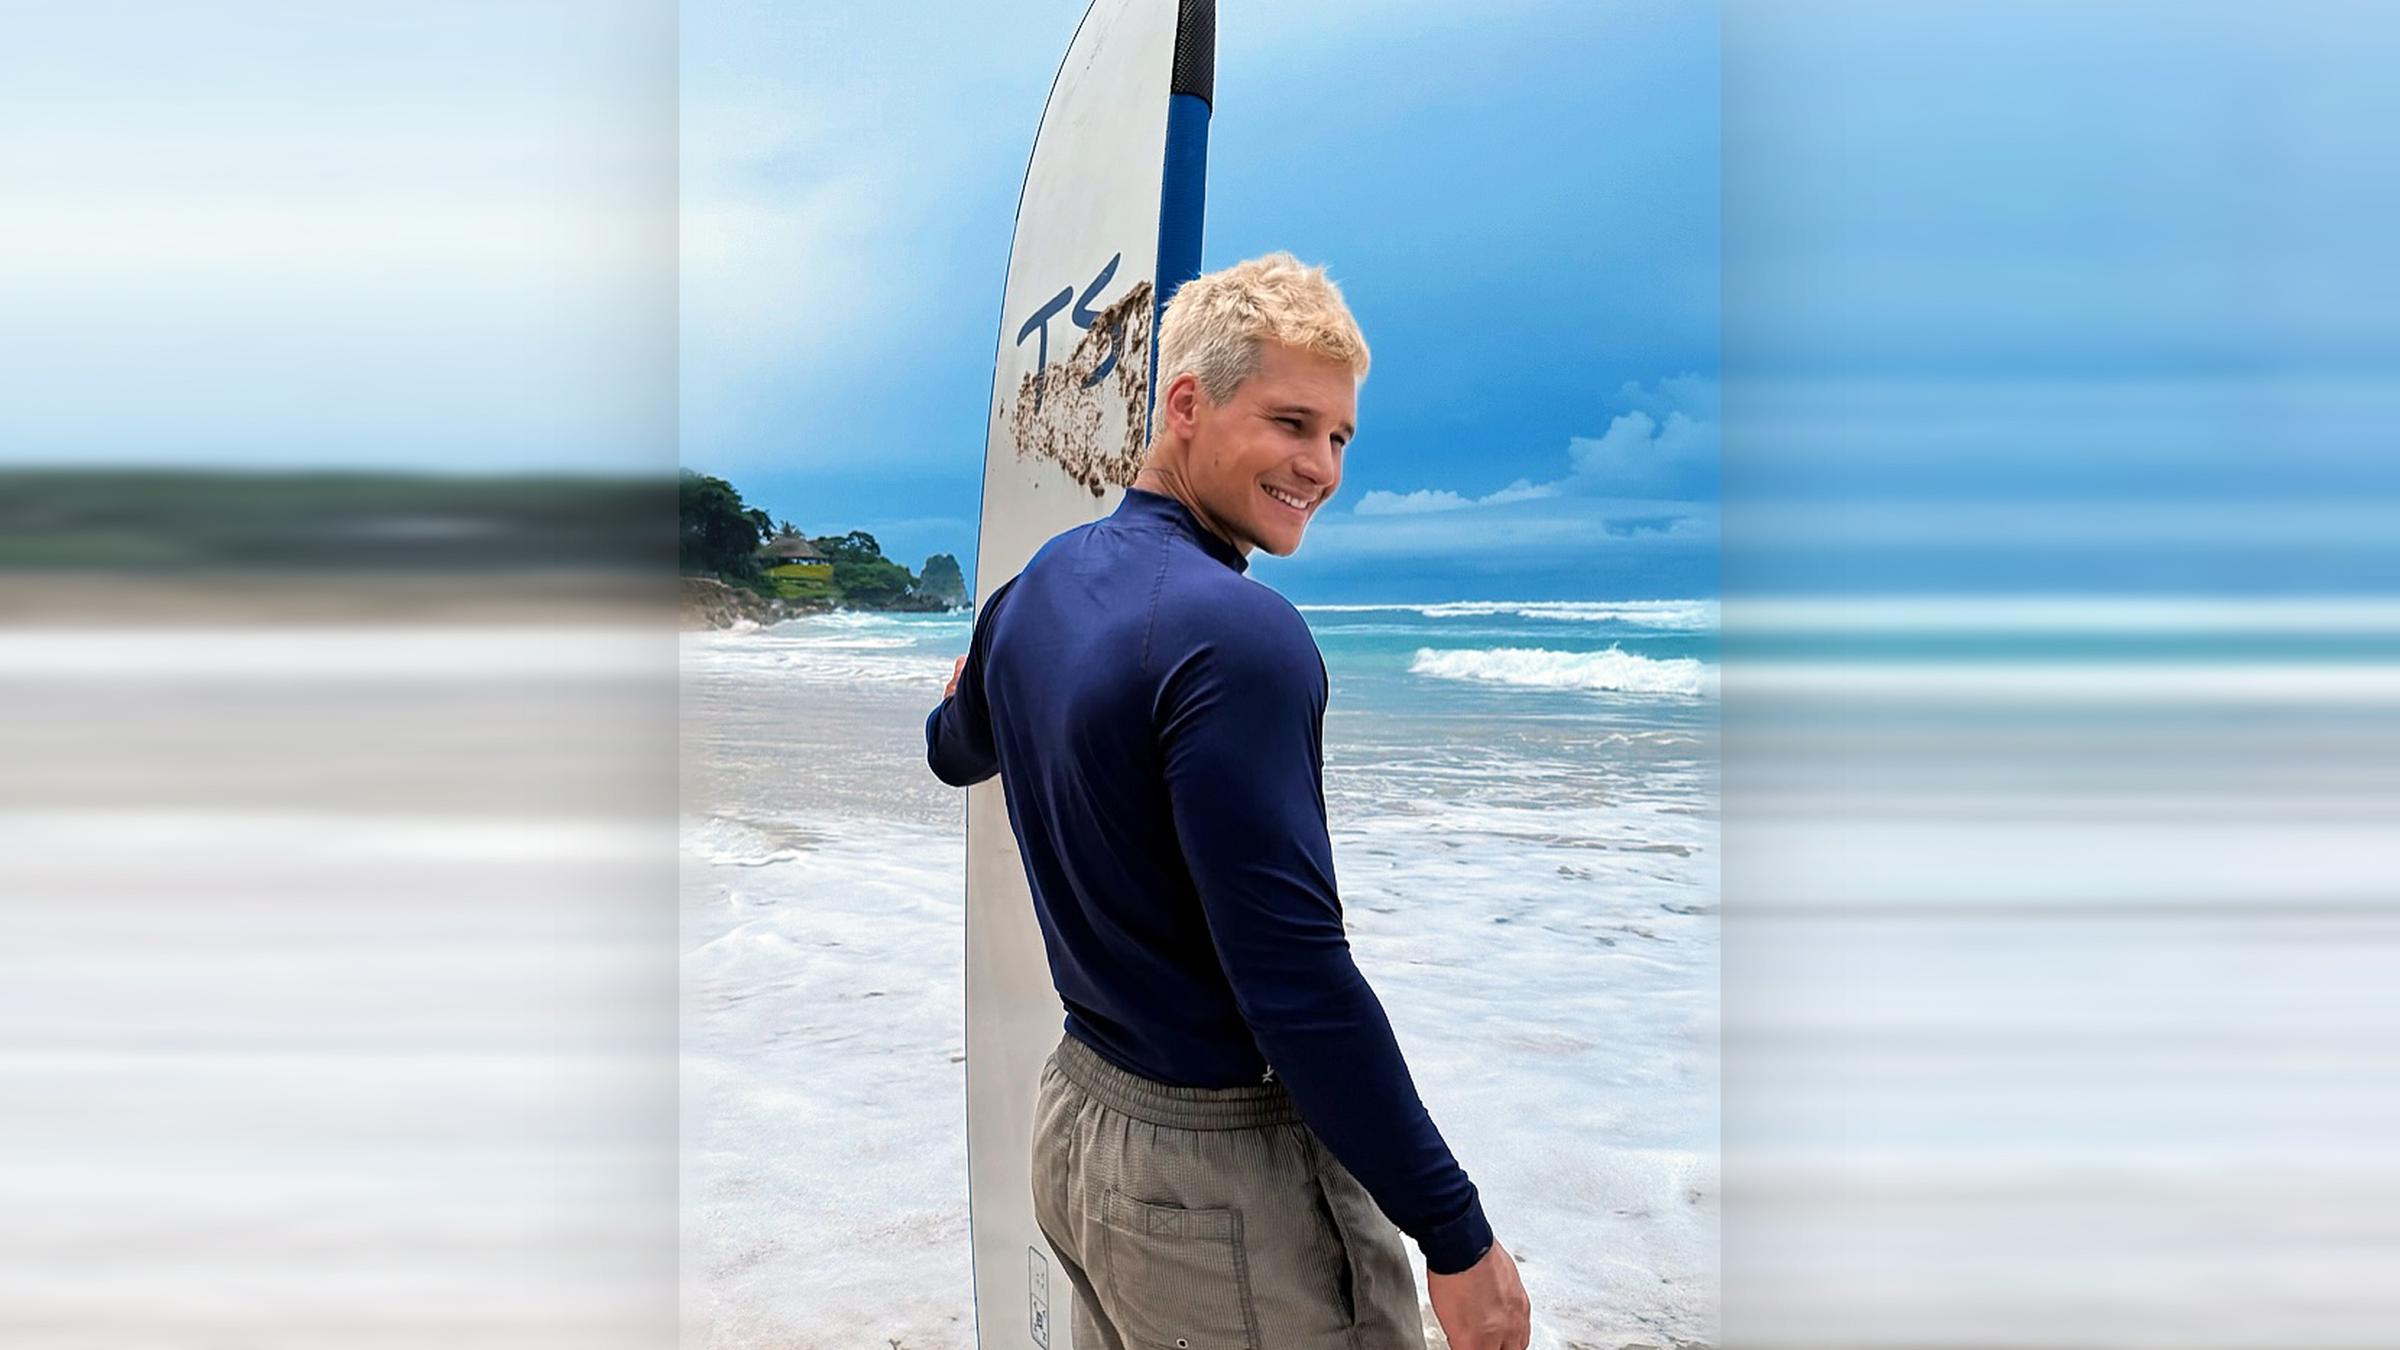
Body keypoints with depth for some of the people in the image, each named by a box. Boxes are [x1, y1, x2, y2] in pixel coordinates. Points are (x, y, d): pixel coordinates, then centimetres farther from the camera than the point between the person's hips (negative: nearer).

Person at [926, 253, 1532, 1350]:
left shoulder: (1034, 589, 4)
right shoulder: (1239, 634, -24)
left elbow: (956, 752, 26)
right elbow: (1294, 975, -27)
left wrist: (972, 686, 50)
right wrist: (1457, 1237, -20)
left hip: (1075, 1107, 9)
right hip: (1219, 1176, -9)